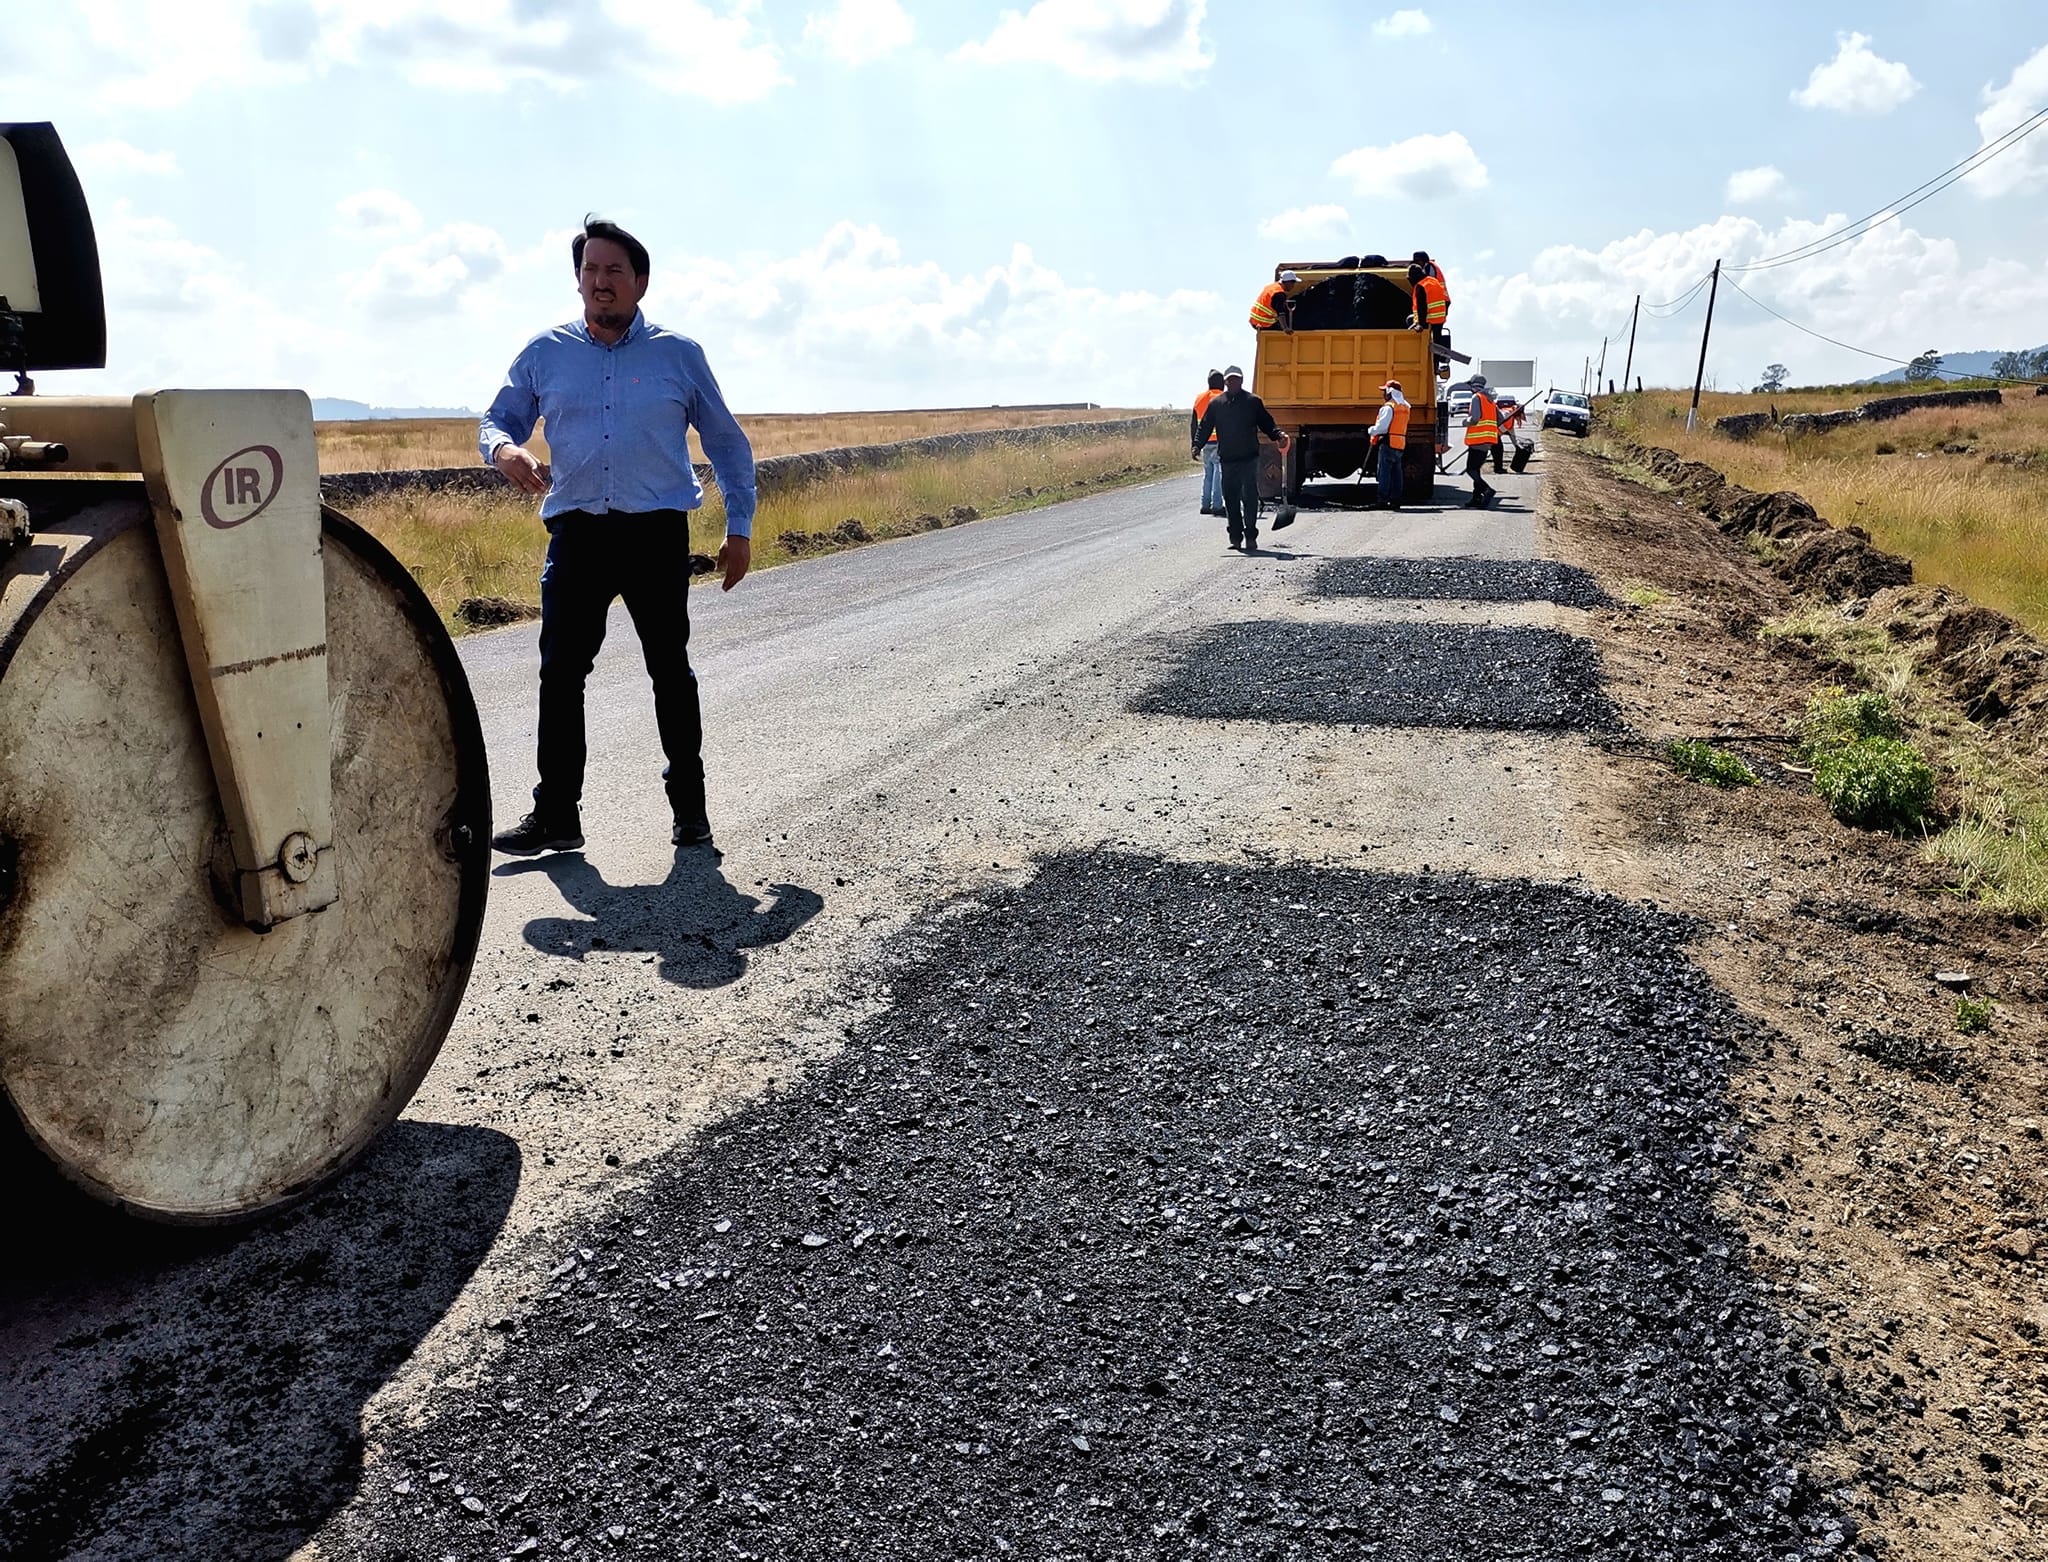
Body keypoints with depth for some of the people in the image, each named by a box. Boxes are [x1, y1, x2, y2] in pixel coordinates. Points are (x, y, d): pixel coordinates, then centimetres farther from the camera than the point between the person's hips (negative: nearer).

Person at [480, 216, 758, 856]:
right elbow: (496, 420, 15)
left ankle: (690, 808, 16)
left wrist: (739, 528, 7)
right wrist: (504, 449, -11)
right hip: (575, 533, 2)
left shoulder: (679, 354, 7)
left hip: (658, 536, -1)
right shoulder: (544, 353, 11)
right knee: (560, 672, -3)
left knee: (670, 671, 5)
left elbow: (728, 443, 12)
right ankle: (555, 816, 5)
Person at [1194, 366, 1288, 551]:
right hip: (1227, 459, 2)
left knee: (1250, 497, -6)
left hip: (1249, 459, -2)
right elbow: (1204, 427, 10)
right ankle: (1236, 537, 15)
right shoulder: (1216, 404, 8)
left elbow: (1266, 424, 7)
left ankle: (1250, 537, -2)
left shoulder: (1253, 402, 5)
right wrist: (1197, 445, -6)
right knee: (1230, 499, 6)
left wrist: (1279, 436, -10)